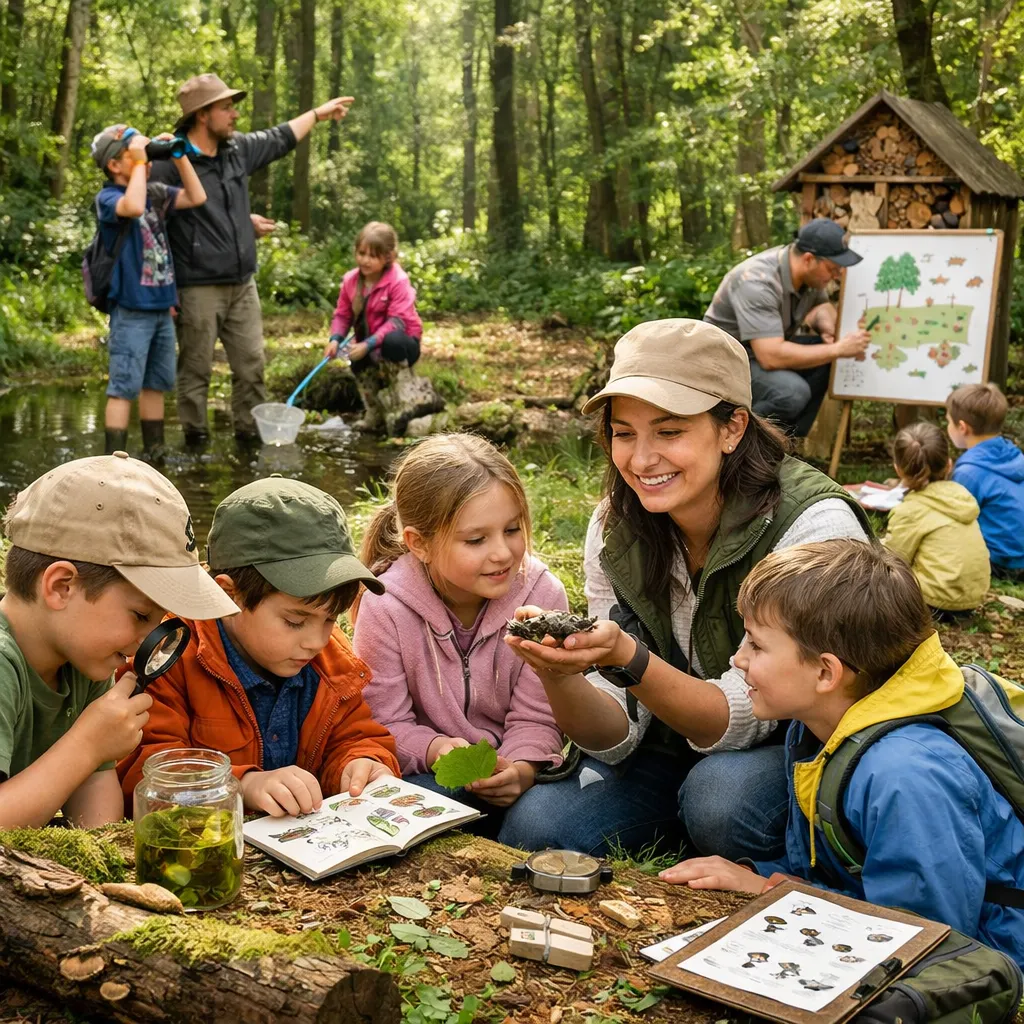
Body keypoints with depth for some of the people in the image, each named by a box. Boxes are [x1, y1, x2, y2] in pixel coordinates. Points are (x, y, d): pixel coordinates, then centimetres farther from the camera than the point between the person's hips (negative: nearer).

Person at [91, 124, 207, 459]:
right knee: (124, 388, -6)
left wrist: (179, 157, -1)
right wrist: (139, 162, -22)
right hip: (132, 311, -7)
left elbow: (197, 198, 4)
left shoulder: (155, 192, 10)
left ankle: (154, 453, 25)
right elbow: (133, 207, -31)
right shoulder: (107, 198, -10)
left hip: (161, 308, 7)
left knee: (156, 384, 15)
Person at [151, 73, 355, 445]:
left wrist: (319, 113, 38)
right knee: (196, 370, 3)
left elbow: (279, 140, 28)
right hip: (198, 289, -7)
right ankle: (195, 437, 13)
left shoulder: (238, 148, 9)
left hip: (242, 286, 7)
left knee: (251, 366, 9)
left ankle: (251, 432, 19)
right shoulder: (171, 162, -13)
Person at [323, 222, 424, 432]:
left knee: (392, 341, -38)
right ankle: (375, 412, 6)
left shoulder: (398, 281, -20)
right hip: (369, 346, 6)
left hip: (401, 342, -6)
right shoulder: (350, 280, -3)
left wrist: (368, 344, -37)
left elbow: (396, 321, -28)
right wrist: (335, 339, -21)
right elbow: (342, 315, 1)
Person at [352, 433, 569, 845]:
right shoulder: (385, 607, -17)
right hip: (426, 771, 0)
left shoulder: (542, 594, -14)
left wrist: (520, 769, -30)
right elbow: (385, 724, -10)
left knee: (537, 816, -31)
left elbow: (535, 718, -8)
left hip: (510, 769, 1)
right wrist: (436, 748, -31)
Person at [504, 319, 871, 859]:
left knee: (720, 795, -34)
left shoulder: (814, 526, -26)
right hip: (675, 742, 4)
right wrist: (559, 676, -33)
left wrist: (628, 658, -40)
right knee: (535, 827, -17)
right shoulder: (614, 529, -10)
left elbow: (746, 717, -24)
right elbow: (617, 734, -10)